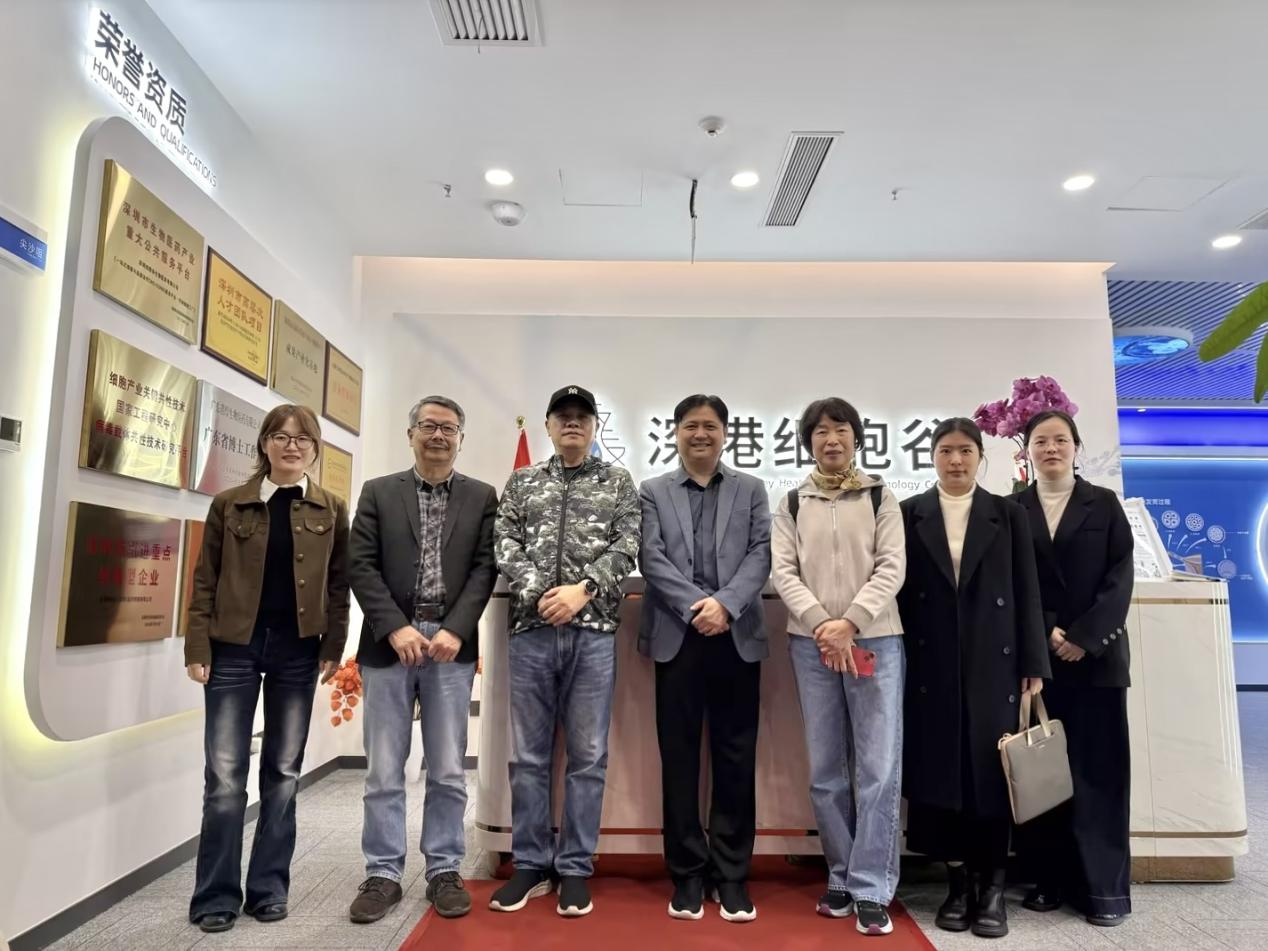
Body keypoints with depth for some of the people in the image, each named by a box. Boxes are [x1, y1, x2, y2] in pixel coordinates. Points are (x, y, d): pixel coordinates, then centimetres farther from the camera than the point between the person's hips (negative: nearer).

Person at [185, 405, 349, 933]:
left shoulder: (331, 511, 4)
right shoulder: (229, 504, 4)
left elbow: (338, 584, 4)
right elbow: (205, 581, 3)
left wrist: (333, 647, -2)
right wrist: (197, 647, -3)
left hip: (297, 651, 1)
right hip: (234, 647, 0)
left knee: (283, 772, 9)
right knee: (225, 775, 2)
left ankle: (269, 886, 21)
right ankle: (217, 895, 15)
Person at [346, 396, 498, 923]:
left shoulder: (482, 497, 7)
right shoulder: (378, 493, 8)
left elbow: (484, 568, 0)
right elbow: (361, 566, 0)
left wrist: (455, 630, -12)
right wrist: (396, 628, -12)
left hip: (451, 644, 0)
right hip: (389, 643, 0)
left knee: (448, 770, 7)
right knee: (383, 770, 7)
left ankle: (444, 871, 21)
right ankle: (383, 874, 19)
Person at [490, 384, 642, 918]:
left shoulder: (618, 483, 9)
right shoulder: (521, 482, 13)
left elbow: (626, 546, -2)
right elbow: (505, 546, 2)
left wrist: (583, 590, -15)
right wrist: (540, 593, -12)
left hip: (593, 631, -1)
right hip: (531, 630, 2)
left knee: (587, 756, 5)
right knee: (528, 755, 8)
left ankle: (575, 869, 18)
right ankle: (530, 865, 22)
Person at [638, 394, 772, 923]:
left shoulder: (751, 490, 12)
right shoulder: (652, 492, 10)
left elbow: (761, 555, 1)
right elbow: (651, 557, -2)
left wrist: (725, 604, -15)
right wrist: (696, 607, -14)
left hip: (737, 638, 1)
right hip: (677, 638, 0)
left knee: (735, 759, 6)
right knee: (679, 758, 6)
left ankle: (732, 874, 18)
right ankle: (687, 873, 18)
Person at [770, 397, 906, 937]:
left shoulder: (880, 498, 6)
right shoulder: (792, 504, 9)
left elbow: (891, 568, -3)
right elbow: (783, 571, 1)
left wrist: (850, 622, -15)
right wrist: (821, 624, -13)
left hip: (875, 640, -1)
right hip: (811, 643, 2)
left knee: (879, 768, -4)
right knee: (825, 770, 8)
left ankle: (871, 890, 7)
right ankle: (841, 880, 22)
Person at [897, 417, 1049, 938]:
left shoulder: (1008, 514, 5)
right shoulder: (909, 513, 4)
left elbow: (1027, 592, 3)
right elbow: (898, 589, 2)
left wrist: (1033, 665, -2)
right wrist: (895, 662, -2)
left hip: (993, 663, 0)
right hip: (931, 666, 0)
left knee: (991, 769, 4)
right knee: (939, 770, 5)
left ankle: (992, 885, 17)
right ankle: (958, 881, 19)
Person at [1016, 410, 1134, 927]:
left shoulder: (1104, 503, 6)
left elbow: (1120, 576, -1)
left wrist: (1084, 637, -11)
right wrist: (1047, 633, -10)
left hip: (1096, 654, 0)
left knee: (1097, 766, 2)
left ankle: (1105, 887, 11)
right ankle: (1050, 878, 13)